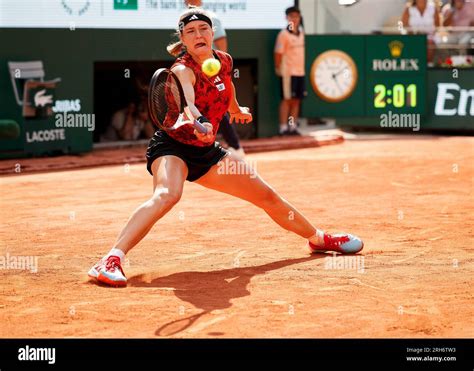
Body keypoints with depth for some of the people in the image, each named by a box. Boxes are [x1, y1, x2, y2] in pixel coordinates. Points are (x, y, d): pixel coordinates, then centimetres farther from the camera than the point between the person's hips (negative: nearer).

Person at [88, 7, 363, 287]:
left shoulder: (224, 61, -3)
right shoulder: (183, 70, -24)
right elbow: (187, 103, -46)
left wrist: (236, 109, 38)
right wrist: (199, 123, -66)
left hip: (206, 152, 7)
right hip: (172, 147, -7)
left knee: (267, 195, 13)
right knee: (167, 195, -39)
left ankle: (319, 239, 37)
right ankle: (112, 260, -49)